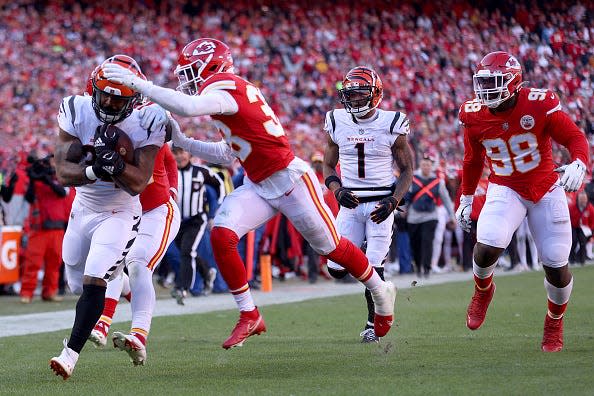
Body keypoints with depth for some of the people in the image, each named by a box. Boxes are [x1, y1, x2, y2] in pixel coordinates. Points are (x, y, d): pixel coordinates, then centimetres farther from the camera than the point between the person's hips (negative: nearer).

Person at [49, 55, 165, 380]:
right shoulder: (76, 111, -15)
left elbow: (137, 184, -26)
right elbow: (63, 173, -20)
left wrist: (112, 160, -44)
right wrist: (94, 169, -40)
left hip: (119, 214, -4)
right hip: (83, 208, 4)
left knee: (94, 281, -20)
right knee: (77, 285, 15)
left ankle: (71, 353, -19)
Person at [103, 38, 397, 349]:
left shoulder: (225, 90, -20)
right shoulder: (232, 91, 9)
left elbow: (186, 107, -40)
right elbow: (227, 154, 14)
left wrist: (139, 84, -35)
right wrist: (181, 141, 8)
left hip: (291, 180, -9)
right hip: (259, 186, 9)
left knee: (332, 247, 7)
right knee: (222, 235, -11)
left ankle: (381, 292, 32)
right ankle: (249, 317, -1)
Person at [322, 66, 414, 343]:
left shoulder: (392, 125, -6)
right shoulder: (337, 123, 2)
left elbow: (407, 169, 2)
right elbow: (328, 166, 12)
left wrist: (393, 201, -14)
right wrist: (338, 190, -8)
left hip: (381, 203, -3)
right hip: (350, 203, 3)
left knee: (373, 269, -10)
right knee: (337, 269, -5)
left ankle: (373, 325, 7)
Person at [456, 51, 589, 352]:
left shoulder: (540, 105, -18)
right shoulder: (474, 116, -6)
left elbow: (575, 137, -14)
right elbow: (472, 160, 11)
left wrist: (578, 165, -34)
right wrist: (466, 198, 18)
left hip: (546, 189, -1)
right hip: (505, 190, 1)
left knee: (556, 266, -1)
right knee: (487, 247, -24)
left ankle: (555, 322, 29)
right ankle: (483, 290, 12)